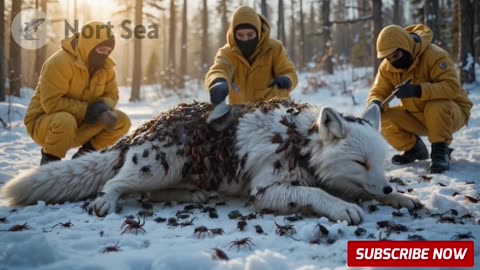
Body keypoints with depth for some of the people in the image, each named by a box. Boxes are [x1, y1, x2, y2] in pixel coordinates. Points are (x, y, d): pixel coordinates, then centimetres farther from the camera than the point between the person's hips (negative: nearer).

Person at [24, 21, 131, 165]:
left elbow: (111, 95, 4)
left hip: (79, 124, 6)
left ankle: (84, 156, 4)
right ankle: (49, 161, -12)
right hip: (43, 122, -6)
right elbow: (51, 103, -28)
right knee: (66, 120, -41)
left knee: (122, 121, -12)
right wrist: (88, 110, -28)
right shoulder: (59, 62, -24)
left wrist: (103, 107, -21)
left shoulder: (106, 65, -3)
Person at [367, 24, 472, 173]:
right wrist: (375, 104, -30)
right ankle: (414, 149, 8)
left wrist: (417, 90, -48)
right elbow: (378, 92, -4)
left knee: (436, 106, -39)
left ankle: (440, 151, -15)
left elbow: (452, 87, -35)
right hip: (417, 117, 6)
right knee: (385, 118, -17)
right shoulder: (387, 66, -8)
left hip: (452, 113, -6)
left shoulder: (434, 55, -26)